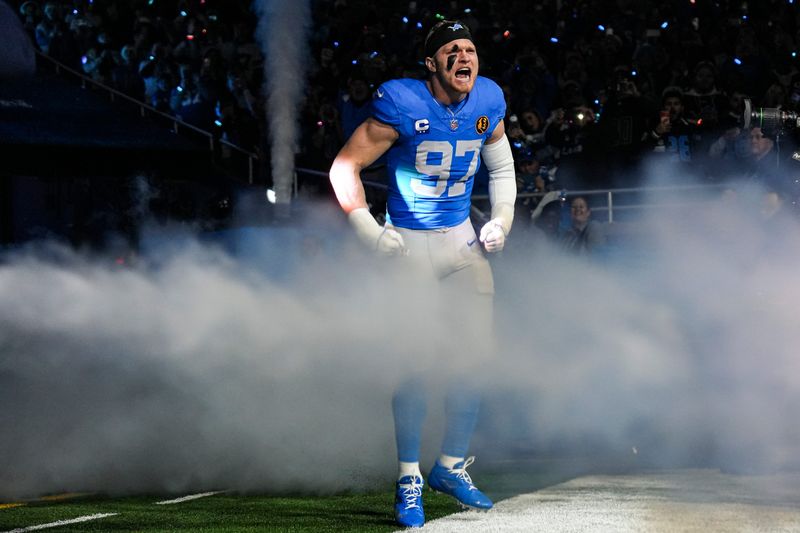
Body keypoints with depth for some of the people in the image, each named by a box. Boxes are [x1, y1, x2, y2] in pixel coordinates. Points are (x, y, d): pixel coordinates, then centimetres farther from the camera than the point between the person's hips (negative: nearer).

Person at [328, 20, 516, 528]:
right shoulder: (402, 104, -17)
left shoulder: (487, 103, -2)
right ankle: (409, 477, 4)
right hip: (407, 243, -5)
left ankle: (452, 465, 20)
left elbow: (502, 169, 17)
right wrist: (370, 232, -19)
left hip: (461, 240, 5)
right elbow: (345, 167, -14)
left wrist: (501, 220, 5)